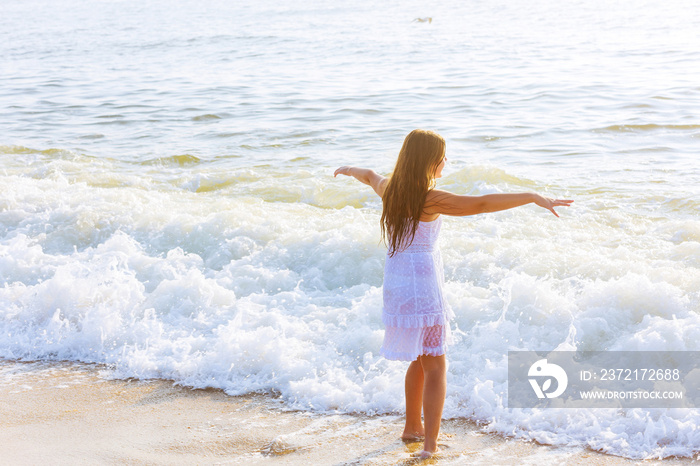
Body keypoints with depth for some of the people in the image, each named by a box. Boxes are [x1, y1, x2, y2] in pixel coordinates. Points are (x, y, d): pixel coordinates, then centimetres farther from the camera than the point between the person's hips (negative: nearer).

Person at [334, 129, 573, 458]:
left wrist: (349, 169, 50)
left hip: (395, 283, 8)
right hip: (422, 286, -8)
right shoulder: (430, 199, -19)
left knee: (421, 359, 23)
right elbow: (482, 204, -27)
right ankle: (430, 447, -2)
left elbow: (369, 176, 27)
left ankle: (412, 427, 34)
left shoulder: (389, 188, 4)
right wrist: (533, 197, -28)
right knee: (435, 366, 0)